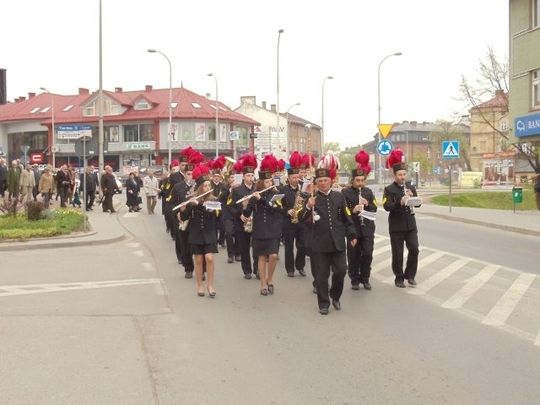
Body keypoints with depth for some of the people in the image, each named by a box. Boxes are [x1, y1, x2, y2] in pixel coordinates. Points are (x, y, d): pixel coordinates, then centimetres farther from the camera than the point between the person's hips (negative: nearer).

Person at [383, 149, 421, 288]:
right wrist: (400, 202, -32)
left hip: (410, 225, 4)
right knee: (397, 253, 1)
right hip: (396, 226, -4)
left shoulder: (411, 187, 9)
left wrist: (412, 197, -12)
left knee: (414, 249, -5)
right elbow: (387, 206, -17)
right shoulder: (389, 189, -5)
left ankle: (410, 274, 12)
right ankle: (399, 278, 14)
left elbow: (418, 203, 8)